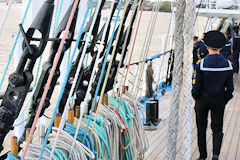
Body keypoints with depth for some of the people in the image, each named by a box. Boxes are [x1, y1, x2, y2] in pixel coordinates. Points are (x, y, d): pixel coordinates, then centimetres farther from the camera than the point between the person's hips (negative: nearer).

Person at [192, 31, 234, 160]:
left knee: (201, 128, 14)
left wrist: (195, 98, 6)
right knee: (217, 129, 12)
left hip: (203, 100, -1)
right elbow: (230, 88, -3)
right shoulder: (228, 64, -7)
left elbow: (197, 86, -12)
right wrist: (225, 101, 11)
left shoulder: (201, 64, -16)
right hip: (219, 101, 2)